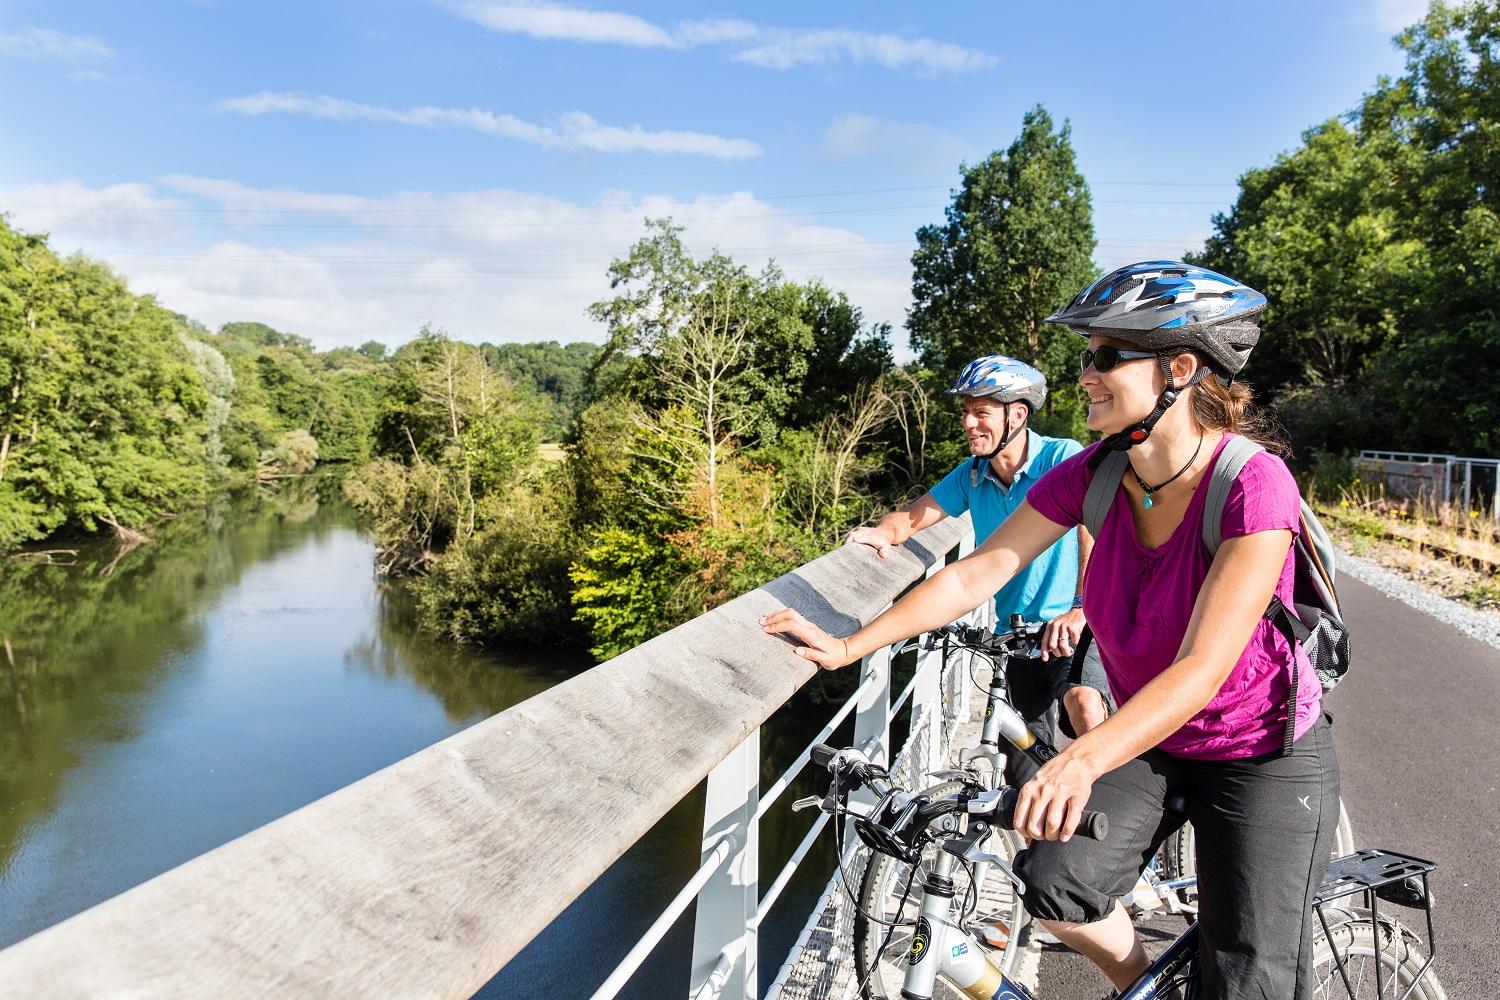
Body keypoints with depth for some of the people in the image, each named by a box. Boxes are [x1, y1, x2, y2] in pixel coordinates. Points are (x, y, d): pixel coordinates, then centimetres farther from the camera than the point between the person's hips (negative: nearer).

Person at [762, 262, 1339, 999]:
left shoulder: (1253, 482, -27)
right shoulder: (1093, 473, -11)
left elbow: (1202, 668, -34)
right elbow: (975, 574, -10)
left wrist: (1083, 759, -48)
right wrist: (849, 646, -14)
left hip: (1264, 757, -4)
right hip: (1152, 741, 4)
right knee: (1054, 881, -17)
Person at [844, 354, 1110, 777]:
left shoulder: (1062, 458, -15)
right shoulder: (972, 476, 2)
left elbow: (1095, 529, -29)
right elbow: (912, 517, 6)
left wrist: (1081, 608, -43)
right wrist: (884, 531, -18)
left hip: (1074, 627, -5)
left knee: (1084, 703, -35)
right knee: (1026, 768, 10)